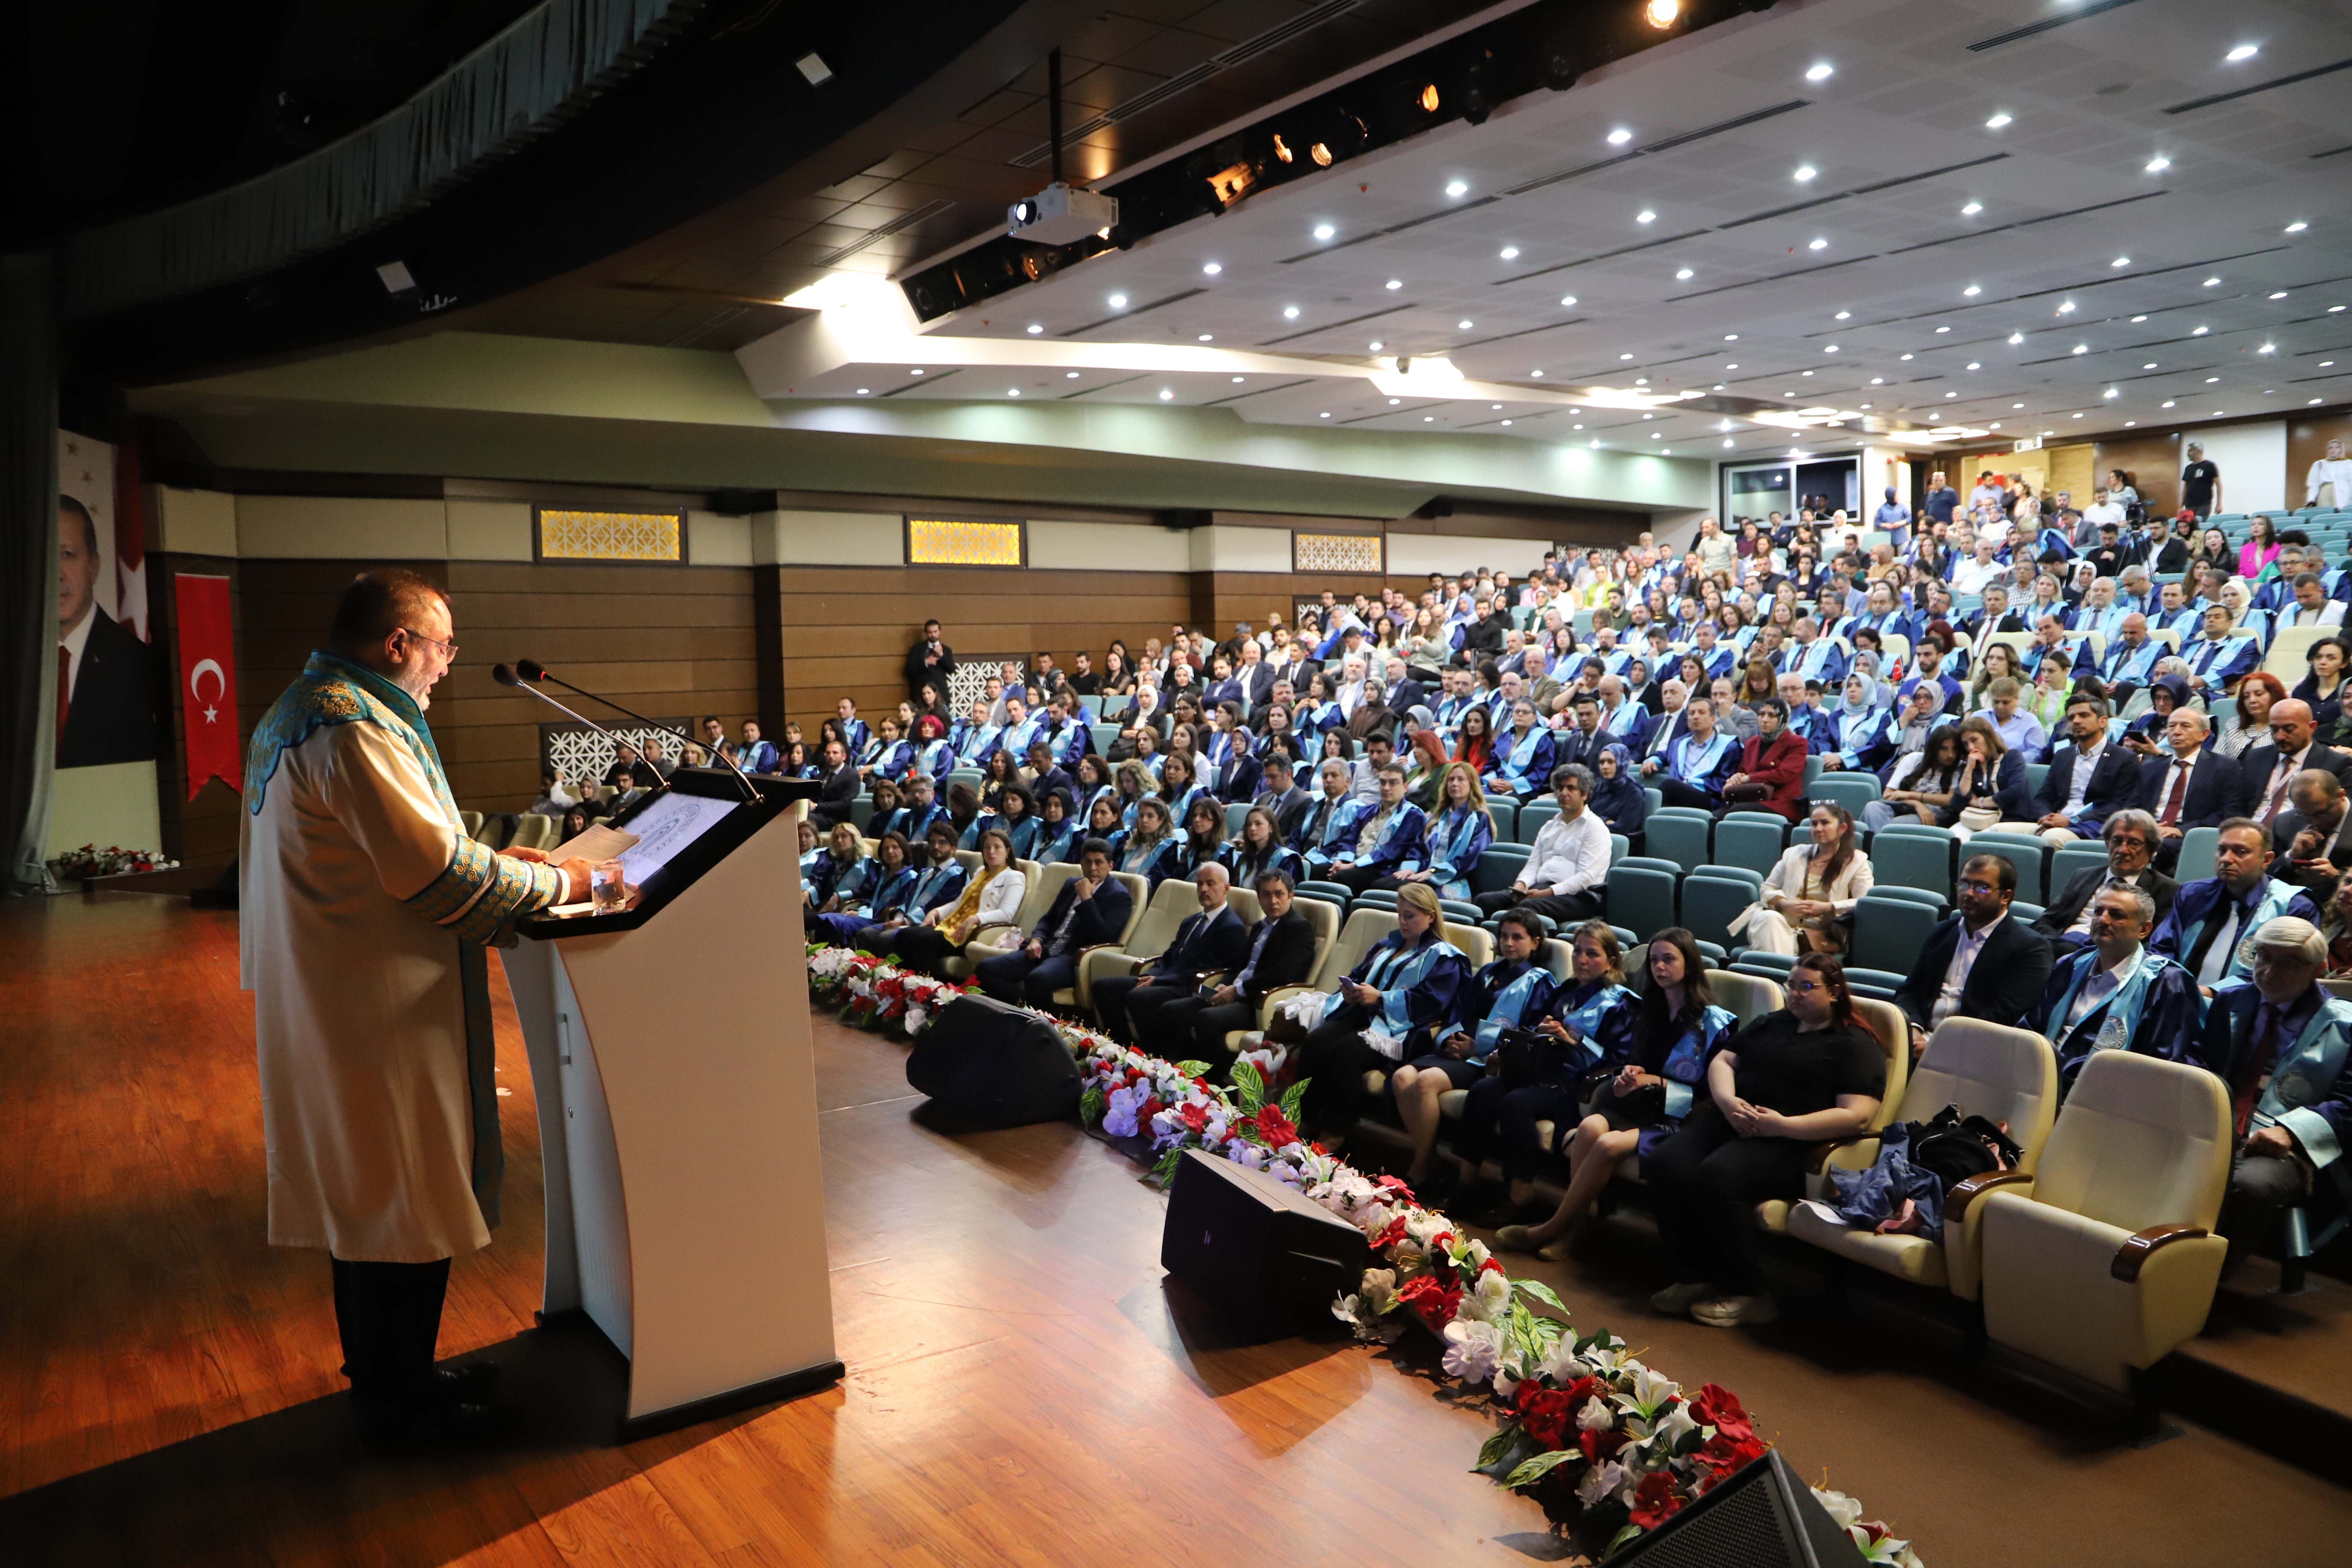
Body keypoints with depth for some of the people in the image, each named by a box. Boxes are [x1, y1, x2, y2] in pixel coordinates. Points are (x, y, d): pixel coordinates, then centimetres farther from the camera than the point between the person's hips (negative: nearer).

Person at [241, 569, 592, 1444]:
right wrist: (555, 884, -12)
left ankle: (390, 1373, 35)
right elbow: (437, 874, -24)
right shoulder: (355, 729, -22)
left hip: (332, 1003, 11)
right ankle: (396, 1403, 18)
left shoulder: (300, 712, 13)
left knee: (370, 1199, 20)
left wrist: (486, 860, 13)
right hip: (379, 1018, -11)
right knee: (407, 1205, 3)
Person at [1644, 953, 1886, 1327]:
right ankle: (1694, 1278, -12)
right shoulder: (1770, 1024, 25)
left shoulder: (1854, 1044, 4)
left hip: (1790, 1141, -6)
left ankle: (1750, 1295, -18)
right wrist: (1727, 1102, -2)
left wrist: (1783, 1125, -17)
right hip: (1730, 1120, 6)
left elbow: (1856, 1115, -9)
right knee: (1665, 1165, -23)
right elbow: (1721, 1061, 21)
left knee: (1716, 1176, -34)